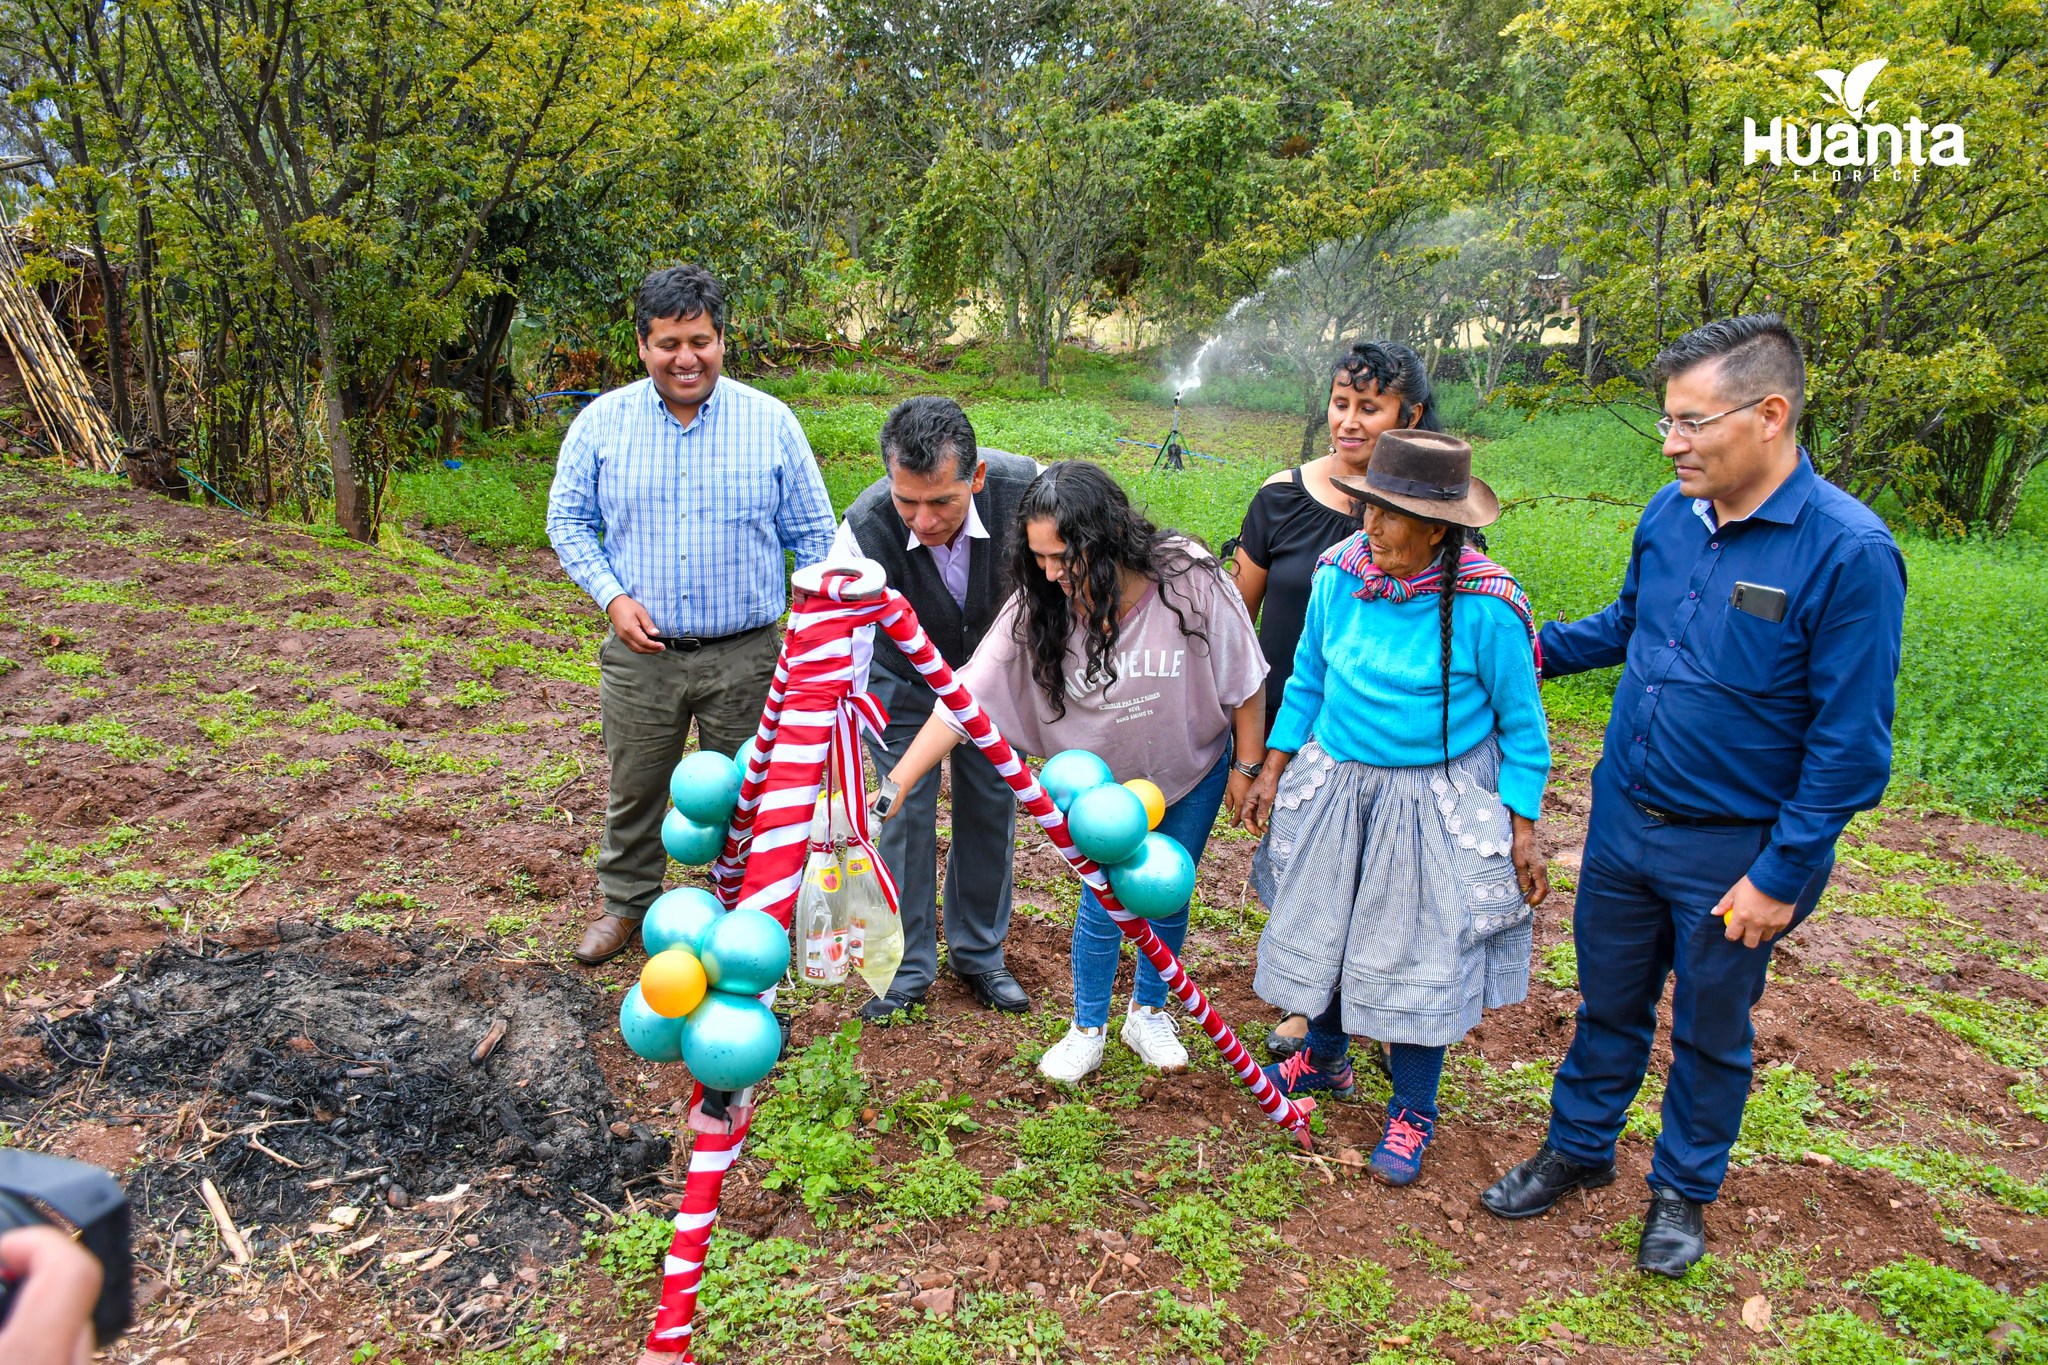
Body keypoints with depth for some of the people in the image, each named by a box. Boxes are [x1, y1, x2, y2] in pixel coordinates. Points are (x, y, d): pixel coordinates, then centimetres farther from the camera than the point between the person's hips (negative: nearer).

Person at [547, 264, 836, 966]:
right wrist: (612, 597, -10)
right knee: (635, 789, 16)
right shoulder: (602, 422, -2)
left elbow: (811, 535, 1)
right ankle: (627, 903, 39)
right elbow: (568, 520, 5)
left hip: (745, 656, -1)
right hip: (640, 652, 1)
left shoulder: (770, 422, -5)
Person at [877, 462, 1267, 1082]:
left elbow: (1244, 679, -17)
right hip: (1105, 779, 0)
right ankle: (1088, 1030, 31)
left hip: (1193, 770, 0)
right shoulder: (1039, 605, -26)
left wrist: (1247, 766, -7)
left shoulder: (1189, 578, -32)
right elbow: (968, 694, -27)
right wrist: (891, 789, -33)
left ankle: (1149, 1014, 41)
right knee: (1104, 902, 6)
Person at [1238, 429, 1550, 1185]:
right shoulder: (1340, 574, -8)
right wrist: (1272, 770, 8)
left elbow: (1522, 725, -8)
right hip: (1336, 783, 5)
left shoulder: (1485, 606, -20)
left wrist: (1523, 828, -9)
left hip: (1438, 799, -4)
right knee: (1322, 925, 18)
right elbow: (1307, 681, 7)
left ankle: (1412, 1110, 29)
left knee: (1420, 949, 7)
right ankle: (1327, 1059, 45)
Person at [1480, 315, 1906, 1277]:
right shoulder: (1669, 515, -4)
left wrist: (1781, 875, -16)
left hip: (1732, 853, -4)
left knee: (1710, 1032, 17)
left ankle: (1683, 1189, 39)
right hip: (1622, 821, 5)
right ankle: (1578, 1148, 41)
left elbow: (1849, 745, -18)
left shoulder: (1848, 553, -21)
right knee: (1609, 1004, 20)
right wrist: (1536, 649, 4)